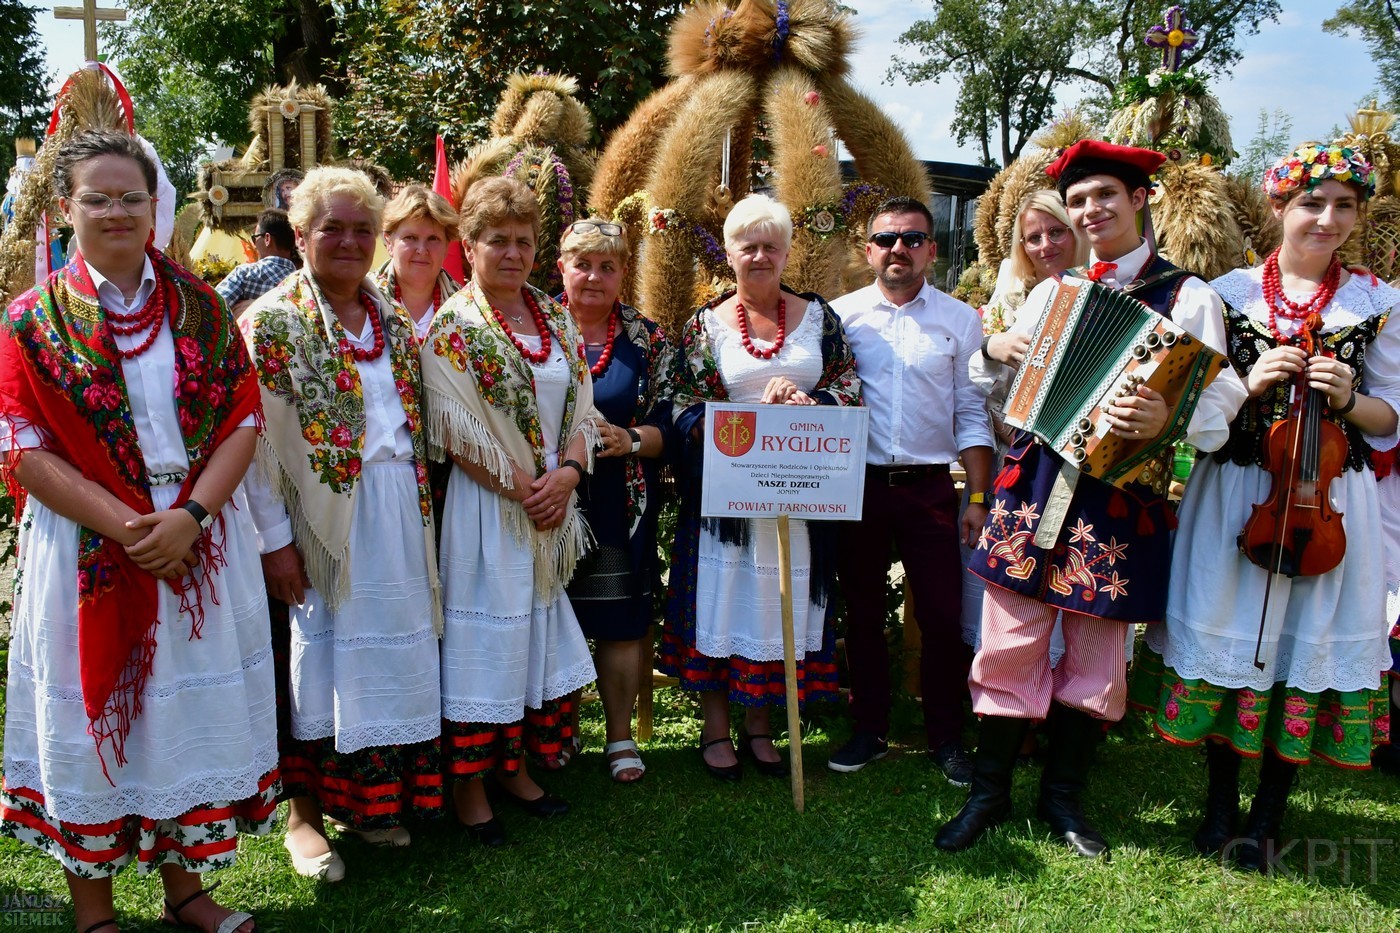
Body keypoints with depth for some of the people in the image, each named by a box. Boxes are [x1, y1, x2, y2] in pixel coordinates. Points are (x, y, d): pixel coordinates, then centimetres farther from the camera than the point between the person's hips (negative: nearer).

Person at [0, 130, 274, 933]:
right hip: (86, 549, -2)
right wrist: (126, 525, -17)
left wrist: (189, 515, -14)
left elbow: (243, 419, 0)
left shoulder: (201, 307, 5)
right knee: (91, 713, 9)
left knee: (189, 709, 11)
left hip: (199, 546, 2)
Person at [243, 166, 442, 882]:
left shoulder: (391, 317, 11)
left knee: (388, 650, 12)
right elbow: (254, 440, -12)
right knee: (321, 654, 4)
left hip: (398, 511, 6)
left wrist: (418, 497, 13)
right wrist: (274, 539, -15)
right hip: (326, 516, -6)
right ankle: (304, 812, 22)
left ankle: (371, 802, 28)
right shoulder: (273, 321, -7)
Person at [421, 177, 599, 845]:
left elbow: (582, 407, 7)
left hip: (553, 507, 6)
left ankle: (515, 768, 29)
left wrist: (566, 474, -10)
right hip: (485, 508, -6)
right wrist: (525, 488, -14)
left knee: (539, 634, 13)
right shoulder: (452, 326, -7)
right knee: (485, 635, 1)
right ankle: (468, 787, 16)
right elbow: (457, 431, -14)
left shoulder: (555, 318, 10)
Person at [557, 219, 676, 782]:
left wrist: (629, 439, -15)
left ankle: (620, 738, 22)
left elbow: (667, 425, 6)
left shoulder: (647, 339, 7)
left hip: (622, 509, 1)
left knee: (621, 622, 5)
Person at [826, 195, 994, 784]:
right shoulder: (840, 315, 4)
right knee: (863, 614, 10)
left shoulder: (960, 320, 5)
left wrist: (978, 499, -1)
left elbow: (972, 416, 4)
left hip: (930, 489, 0)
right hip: (858, 486, 1)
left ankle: (945, 738, 19)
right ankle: (869, 730, 25)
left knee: (943, 616, 2)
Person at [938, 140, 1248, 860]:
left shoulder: (1187, 297, 0)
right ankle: (989, 792, 18)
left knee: (1096, 653, 8)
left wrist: (1167, 418, -30)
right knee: (1010, 642, 3)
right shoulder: (1052, 291, 14)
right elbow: (1004, 385, 23)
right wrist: (994, 350, 1)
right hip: (1033, 483, 3)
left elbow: (1222, 398, -10)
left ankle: (1063, 797, 25)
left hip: (1119, 496, -2)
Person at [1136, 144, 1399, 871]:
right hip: (1236, 491, 0)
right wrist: (1248, 386, -14)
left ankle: (1268, 815, 21)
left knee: (1310, 643, 4)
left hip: (1329, 502, 1)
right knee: (1226, 633, 5)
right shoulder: (1230, 292, 3)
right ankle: (1221, 802, 24)